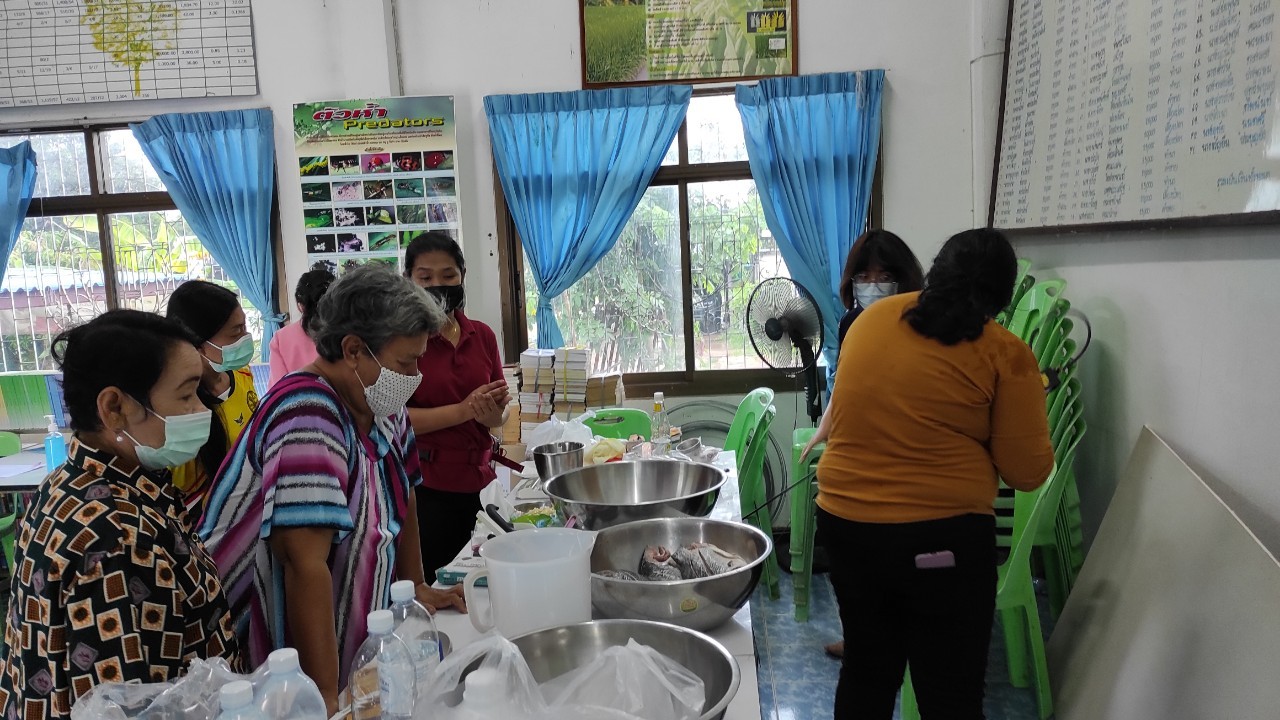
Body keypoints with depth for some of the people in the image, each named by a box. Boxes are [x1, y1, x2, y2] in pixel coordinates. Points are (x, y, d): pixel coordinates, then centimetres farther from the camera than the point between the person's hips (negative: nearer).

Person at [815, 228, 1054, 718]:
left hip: (845, 521, 5)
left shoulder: (872, 319, 4)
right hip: (942, 536, -4)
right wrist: (1026, 413, 13)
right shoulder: (1005, 353, -7)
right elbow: (1028, 472, -6)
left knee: (865, 671, 22)